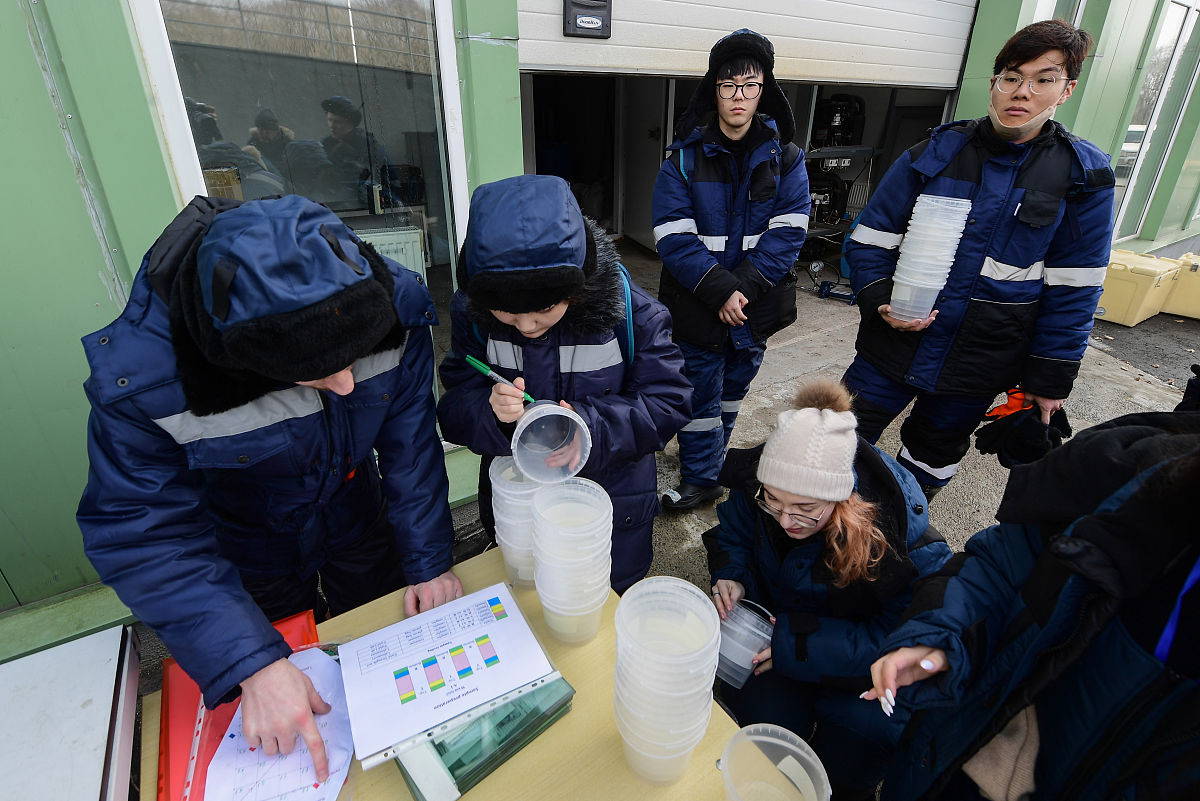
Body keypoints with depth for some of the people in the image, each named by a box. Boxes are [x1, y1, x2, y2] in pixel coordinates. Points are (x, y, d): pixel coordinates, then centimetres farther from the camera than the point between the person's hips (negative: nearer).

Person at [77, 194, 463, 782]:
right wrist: (253, 664, -35)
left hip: (358, 522, 2)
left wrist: (429, 558, -19)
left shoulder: (390, 305, -30)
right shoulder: (138, 377, -36)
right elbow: (144, 534, -28)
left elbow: (410, 440, -20)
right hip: (250, 551, -1)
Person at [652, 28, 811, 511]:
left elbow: (787, 232, -7)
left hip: (756, 303, 3)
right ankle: (700, 476, 24)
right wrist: (720, 290, -21)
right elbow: (673, 237, -13)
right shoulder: (685, 158, -4)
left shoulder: (785, 158, 2)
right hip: (698, 304, -2)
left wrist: (744, 287, -19)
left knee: (735, 385, 18)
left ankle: (710, 450, 43)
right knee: (701, 391, 5)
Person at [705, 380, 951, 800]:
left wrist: (794, 643, -33)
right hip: (776, 619, 2)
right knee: (763, 711, -21)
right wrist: (732, 578, -25)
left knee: (864, 723, -28)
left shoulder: (904, 534, -33)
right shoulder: (755, 483, -23)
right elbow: (732, 535, -3)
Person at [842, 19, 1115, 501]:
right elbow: (869, 240, -2)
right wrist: (879, 300, -19)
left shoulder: (1084, 178, -3)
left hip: (977, 367, 1)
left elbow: (1072, 289, 0)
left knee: (931, 462, 18)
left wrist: (1049, 380, -1)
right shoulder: (934, 155, -4)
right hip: (894, 347, 0)